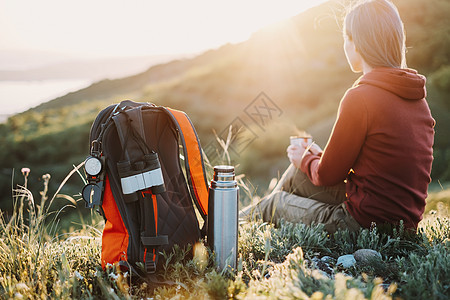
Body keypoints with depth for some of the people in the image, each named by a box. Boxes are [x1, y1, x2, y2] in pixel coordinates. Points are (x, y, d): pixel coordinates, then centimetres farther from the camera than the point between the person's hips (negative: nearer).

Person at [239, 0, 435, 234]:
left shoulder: (361, 97, -21)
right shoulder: (417, 98, 5)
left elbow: (327, 175, -12)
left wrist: (305, 159, 11)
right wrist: (317, 156, 21)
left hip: (365, 226, -8)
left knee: (276, 203, 15)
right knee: (297, 173, 21)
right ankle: (246, 216, 43)